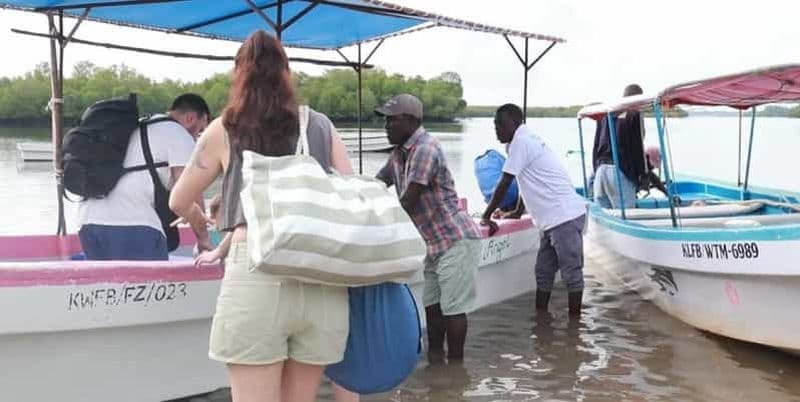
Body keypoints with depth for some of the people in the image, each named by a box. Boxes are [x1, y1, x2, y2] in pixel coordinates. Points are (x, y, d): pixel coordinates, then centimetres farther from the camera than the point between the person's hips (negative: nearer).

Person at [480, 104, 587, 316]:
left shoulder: (521, 142, -12)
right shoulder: (527, 140, 17)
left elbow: (504, 184, -12)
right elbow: (529, 182, 29)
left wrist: (486, 216, -4)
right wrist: (518, 212, 40)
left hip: (565, 216, -10)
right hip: (554, 218, 10)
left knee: (571, 272, -2)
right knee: (543, 271, 14)